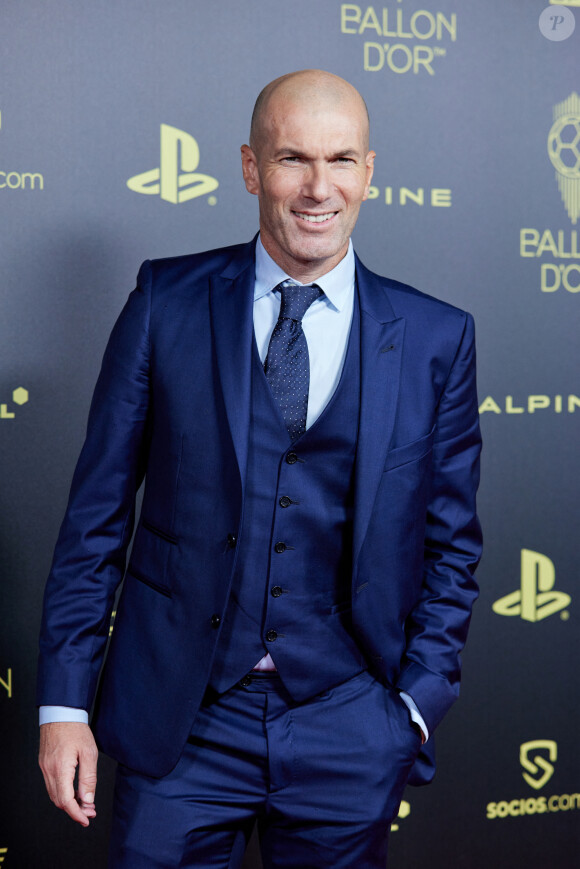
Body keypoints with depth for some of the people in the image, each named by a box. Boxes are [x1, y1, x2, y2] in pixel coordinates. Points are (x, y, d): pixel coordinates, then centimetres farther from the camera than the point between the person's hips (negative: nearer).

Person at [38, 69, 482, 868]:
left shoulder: (436, 339, 0)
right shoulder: (168, 302, -2)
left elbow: (451, 542, 5)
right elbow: (98, 511, -1)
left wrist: (416, 705, -2)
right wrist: (64, 702, -3)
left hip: (348, 736, 1)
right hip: (179, 720, 0)